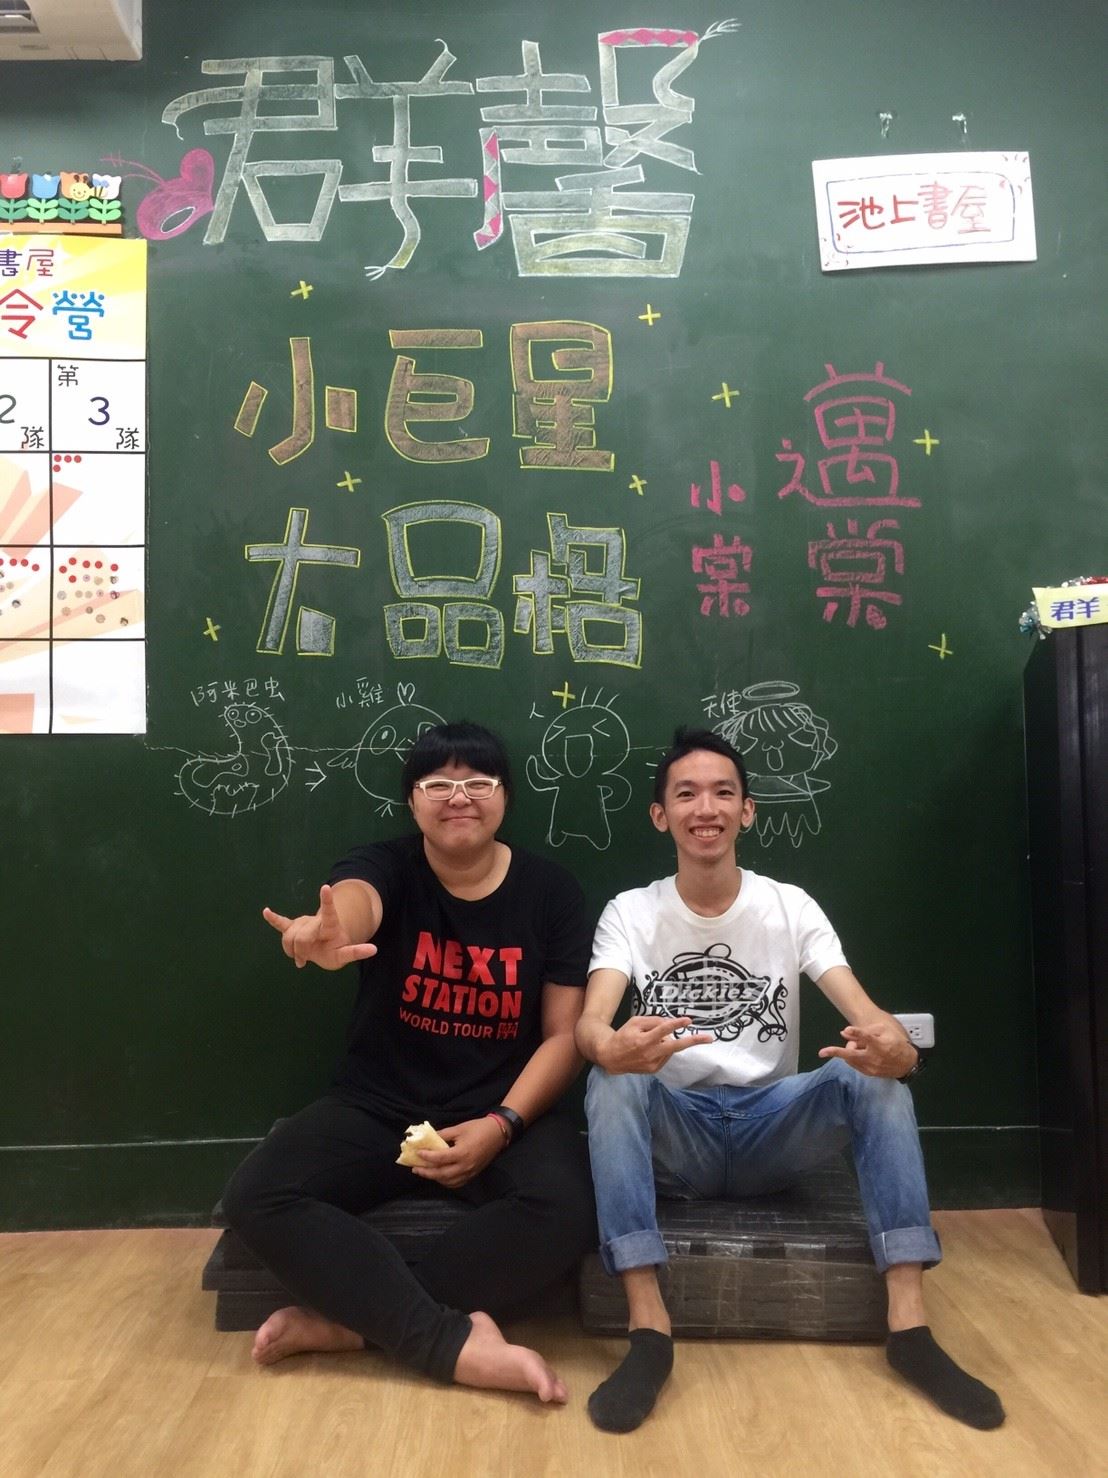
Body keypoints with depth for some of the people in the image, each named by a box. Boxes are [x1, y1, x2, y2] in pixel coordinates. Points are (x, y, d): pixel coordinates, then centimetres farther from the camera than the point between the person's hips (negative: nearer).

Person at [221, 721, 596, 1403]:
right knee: (256, 1195, -23)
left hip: (505, 1112, 0)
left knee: (567, 1208, -30)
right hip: (379, 1108, 1)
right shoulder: (384, 867, -6)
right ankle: (456, 1342, -23)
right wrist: (325, 937, -59)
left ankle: (347, 1321, -18)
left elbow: (565, 1034, -4)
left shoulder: (551, 891, -4)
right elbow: (352, 905, -33)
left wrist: (501, 1125, -18)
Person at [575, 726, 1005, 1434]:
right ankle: (649, 1328, -29)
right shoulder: (630, 913, -4)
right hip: (675, 1133, -1)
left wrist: (895, 1045, -40)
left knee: (875, 1070, -26)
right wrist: (612, 1047, -47)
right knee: (613, 1078, -33)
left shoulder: (791, 907, -1)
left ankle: (911, 1324, -22)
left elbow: (865, 1012, -13)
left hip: (772, 1126, 1)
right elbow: (590, 1022, -20)